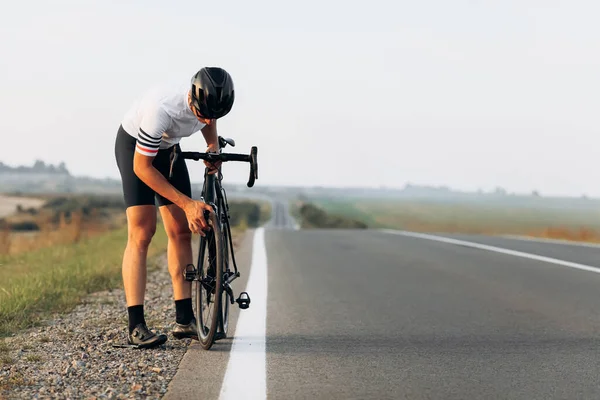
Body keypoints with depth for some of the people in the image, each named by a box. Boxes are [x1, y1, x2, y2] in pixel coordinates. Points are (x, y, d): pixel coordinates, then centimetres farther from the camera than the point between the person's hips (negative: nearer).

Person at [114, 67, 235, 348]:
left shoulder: (210, 99, -23)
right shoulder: (162, 108, -41)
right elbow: (142, 167, -31)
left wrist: (213, 146, -11)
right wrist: (188, 204, -31)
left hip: (167, 147, 6)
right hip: (134, 145, -6)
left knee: (181, 230, -1)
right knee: (142, 232, -17)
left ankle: (184, 319, 3)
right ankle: (136, 327, -19)